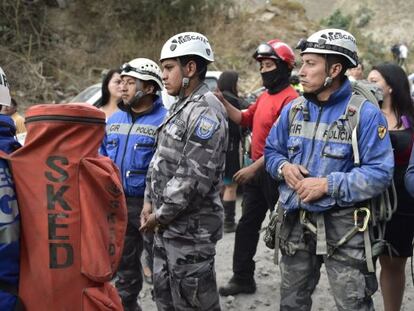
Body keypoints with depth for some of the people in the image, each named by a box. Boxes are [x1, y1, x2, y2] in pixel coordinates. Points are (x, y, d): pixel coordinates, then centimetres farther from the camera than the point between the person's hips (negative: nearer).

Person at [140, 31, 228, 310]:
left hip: (191, 227, -10)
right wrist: (151, 201, 11)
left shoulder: (205, 111, -18)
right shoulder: (180, 107, 14)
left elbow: (194, 176, -24)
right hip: (167, 225, 10)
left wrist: (161, 215, -16)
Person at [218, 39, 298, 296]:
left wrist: (254, 168, -23)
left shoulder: (290, 99, -17)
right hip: (256, 170, 9)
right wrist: (223, 102, 8)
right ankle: (243, 278, 23)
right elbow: (244, 119, 21)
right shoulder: (265, 96, 12)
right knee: (247, 225, 13)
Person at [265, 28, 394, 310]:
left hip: (342, 226, -5)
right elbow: (272, 150, 15)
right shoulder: (293, 110, 5)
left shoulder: (365, 113, -14)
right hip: (296, 222, 6)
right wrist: (284, 167, -8)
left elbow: (380, 173, -18)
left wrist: (328, 185, -23)